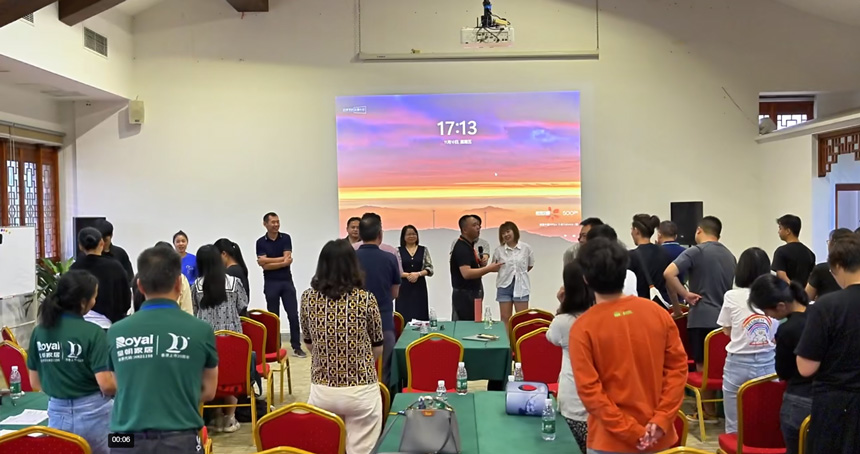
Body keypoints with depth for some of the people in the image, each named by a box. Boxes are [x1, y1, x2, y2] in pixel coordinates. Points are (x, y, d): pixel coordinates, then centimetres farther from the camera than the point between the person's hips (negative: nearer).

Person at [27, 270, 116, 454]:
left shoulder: (39, 332, 0)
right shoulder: (92, 332, -16)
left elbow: (35, 383, 9)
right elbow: (106, 385, -19)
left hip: (57, 414, 5)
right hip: (92, 413, -4)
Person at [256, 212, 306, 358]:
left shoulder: (286, 238, 1)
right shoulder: (261, 242, -1)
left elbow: (287, 259, -10)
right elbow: (264, 265, -10)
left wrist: (269, 260, -10)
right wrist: (282, 261, -14)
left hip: (287, 281, 1)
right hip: (271, 283, -1)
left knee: (293, 315, -1)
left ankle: (296, 347, 5)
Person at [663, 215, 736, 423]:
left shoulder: (695, 251, -7)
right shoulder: (730, 256, 14)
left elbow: (668, 274, -22)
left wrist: (685, 294, -13)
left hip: (702, 318, -6)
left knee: (703, 366, 2)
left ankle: (709, 412, 8)